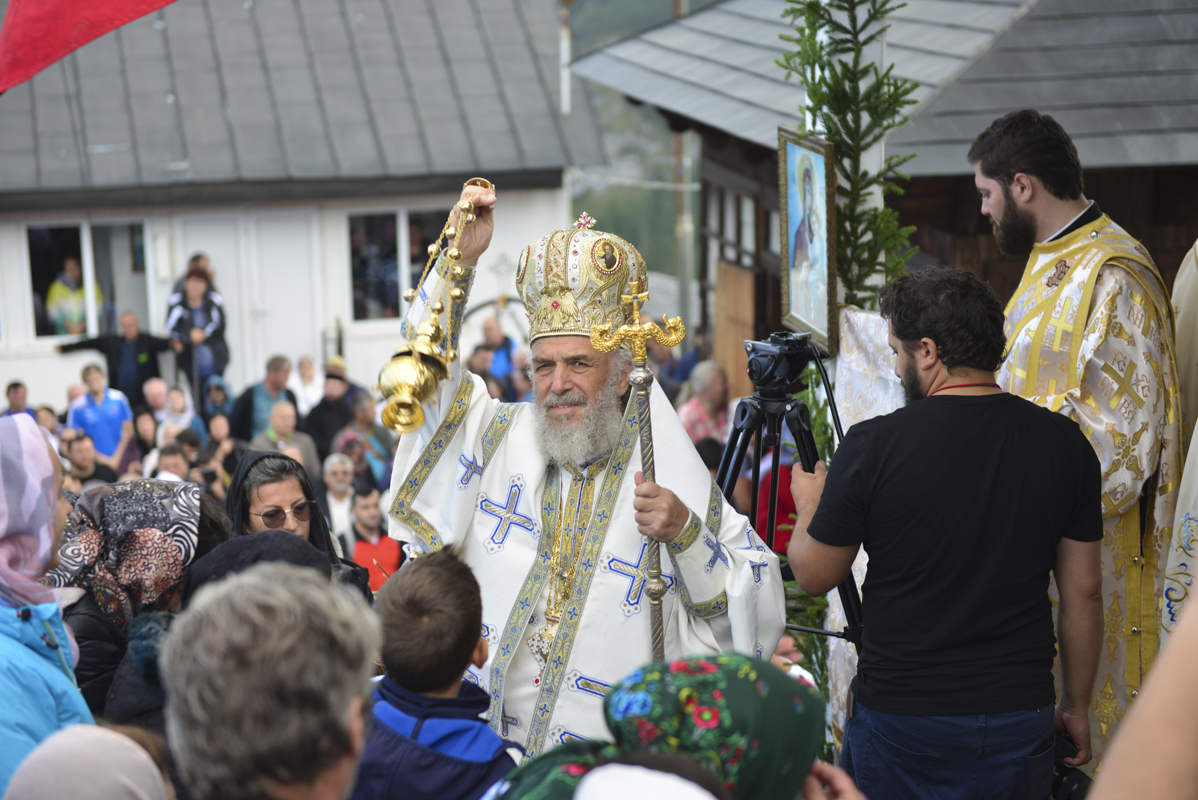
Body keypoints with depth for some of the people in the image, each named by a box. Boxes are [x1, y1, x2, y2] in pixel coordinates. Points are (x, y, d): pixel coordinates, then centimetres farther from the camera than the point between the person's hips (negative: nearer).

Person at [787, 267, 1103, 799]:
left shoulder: (872, 445, -13)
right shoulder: (1065, 443, -3)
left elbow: (814, 576, -1)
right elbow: (1083, 594, 3)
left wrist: (808, 507, 19)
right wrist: (1075, 707, 15)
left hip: (898, 717, -3)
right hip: (1021, 722, 3)